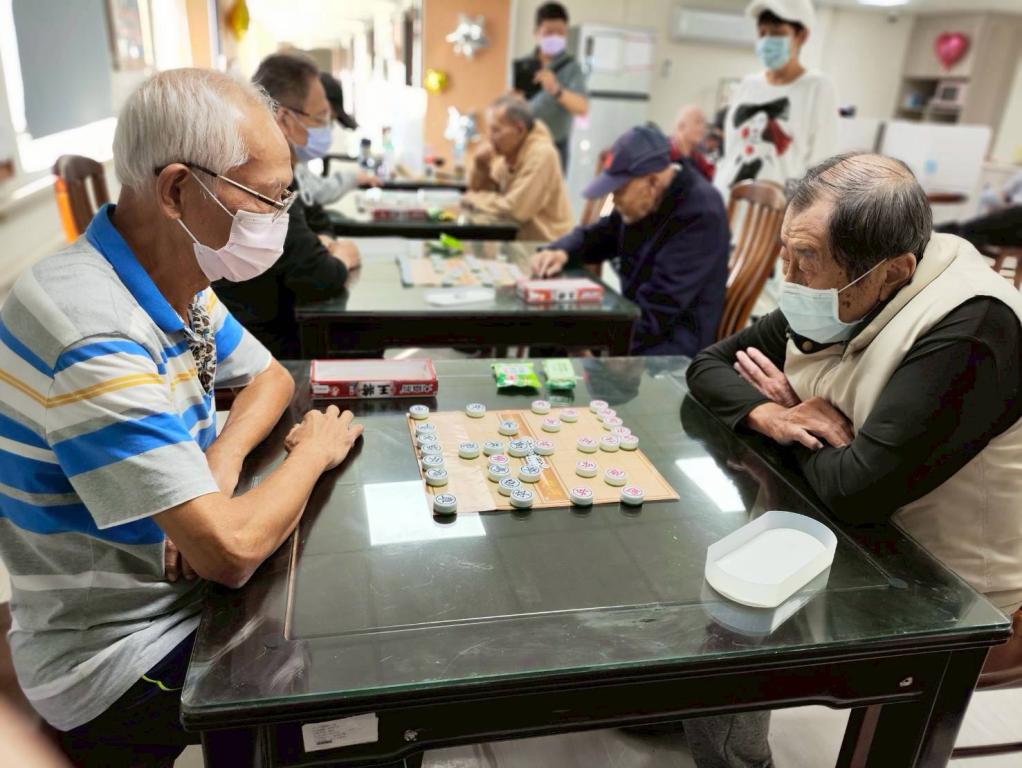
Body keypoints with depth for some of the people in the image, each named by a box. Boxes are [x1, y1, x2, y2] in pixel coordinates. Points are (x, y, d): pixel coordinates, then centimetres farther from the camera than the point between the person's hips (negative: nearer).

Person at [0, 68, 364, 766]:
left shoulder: (178, 281, -4)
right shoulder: (92, 333, -32)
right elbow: (232, 550, -33)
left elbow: (270, 378, 9)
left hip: (177, 589, 7)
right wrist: (315, 450, -14)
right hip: (120, 661, -7)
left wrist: (220, 463, -12)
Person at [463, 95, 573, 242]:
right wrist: (481, 165, -6)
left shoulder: (541, 154, -20)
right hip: (517, 236, 7)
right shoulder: (508, 150, 4)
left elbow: (516, 209, -25)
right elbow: (483, 190, 14)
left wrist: (473, 199, -12)